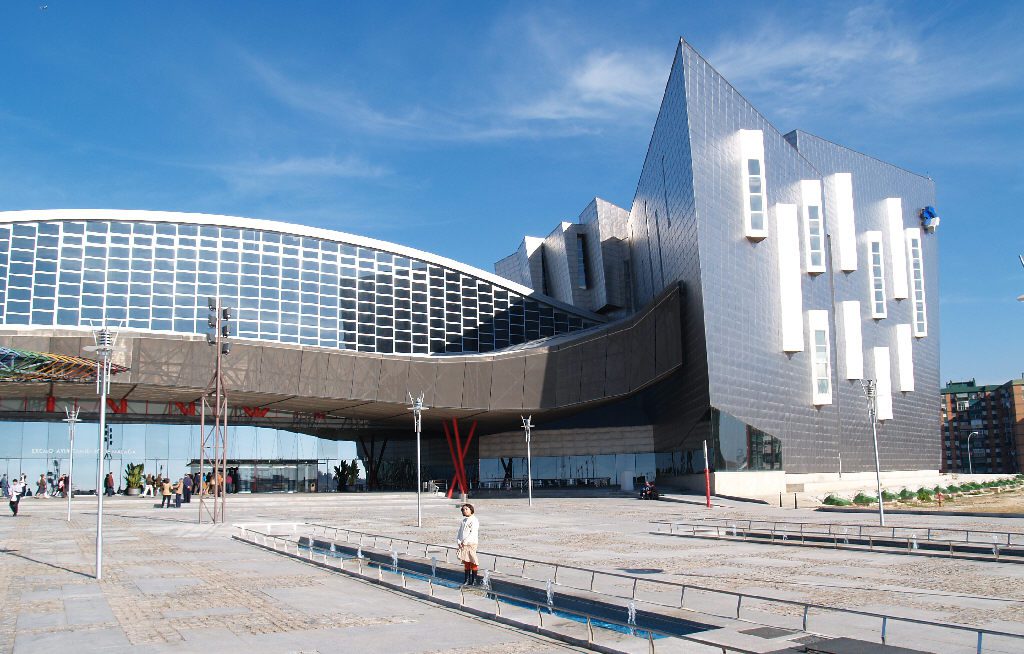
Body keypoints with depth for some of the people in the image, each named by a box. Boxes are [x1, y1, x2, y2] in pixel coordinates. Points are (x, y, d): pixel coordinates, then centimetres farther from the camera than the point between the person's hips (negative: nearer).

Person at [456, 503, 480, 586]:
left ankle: (474, 579, 3)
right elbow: (460, 532, 14)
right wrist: (459, 542, -1)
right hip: (463, 544, 6)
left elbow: (473, 533, -14)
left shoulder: (474, 520, -7)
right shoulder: (463, 521, 14)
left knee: (472, 561, -4)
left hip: (471, 544, -6)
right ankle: (467, 579, 15)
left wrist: (465, 541, -16)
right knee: (466, 562, 9)